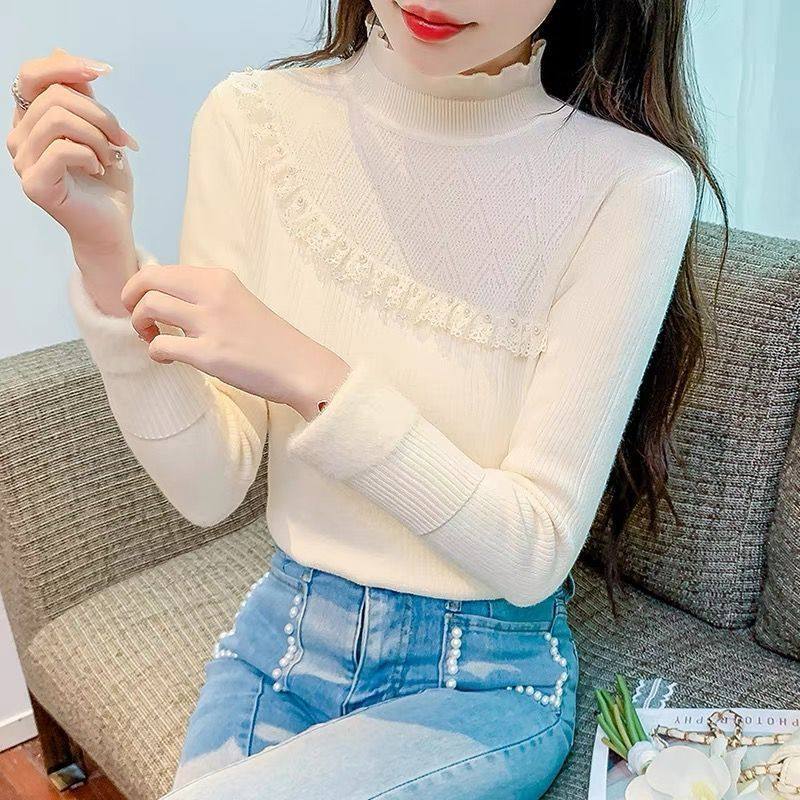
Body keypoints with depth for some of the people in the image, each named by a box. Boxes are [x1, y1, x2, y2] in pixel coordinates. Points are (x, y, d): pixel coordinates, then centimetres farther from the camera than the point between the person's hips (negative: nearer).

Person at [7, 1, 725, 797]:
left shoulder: (633, 183, -19)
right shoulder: (253, 118, -10)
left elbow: (534, 553, -17)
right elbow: (208, 489, -9)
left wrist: (312, 380, -29)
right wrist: (105, 250, -23)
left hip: (482, 679, -2)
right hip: (279, 639, 3)